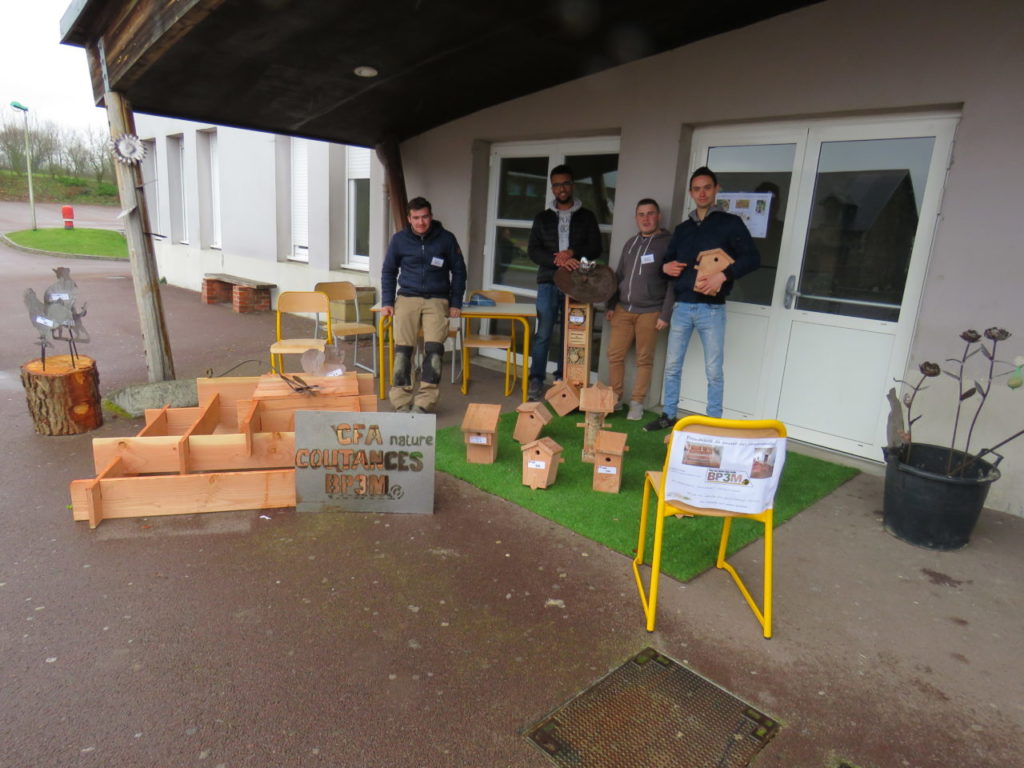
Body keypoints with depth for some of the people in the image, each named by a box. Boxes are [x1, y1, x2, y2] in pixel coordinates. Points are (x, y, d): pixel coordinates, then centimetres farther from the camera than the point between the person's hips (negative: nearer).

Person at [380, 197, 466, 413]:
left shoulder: (446, 239, 4)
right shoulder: (399, 239, 7)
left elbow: (458, 271, 11)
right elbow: (388, 272, 16)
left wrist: (455, 303, 3)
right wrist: (387, 302, 6)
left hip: (437, 300, -1)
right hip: (407, 298, 1)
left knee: (434, 348, -18)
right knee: (403, 348, -11)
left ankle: (424, 403, -15)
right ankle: (402, 402, -5)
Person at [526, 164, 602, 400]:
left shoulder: (586, 217, 12)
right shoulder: (543, 217, 12)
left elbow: (595, 249, 4)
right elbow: (533, 250, 2)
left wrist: (571, 253, -14)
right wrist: (557, 260, -15)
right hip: (549, 283, 0)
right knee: (543, 334, -5)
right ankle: (536, 380, 2)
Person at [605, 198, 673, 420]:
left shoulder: (668, 243, -2)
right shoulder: (630, 243, 16)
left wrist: (666, 314, -12)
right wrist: (611, 306, 15)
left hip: (650, 313, -5)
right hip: (623, 310, 5)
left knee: (644, 360, 1)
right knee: (614, 354, 2)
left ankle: (637, 403, 11)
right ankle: (614, 399, 15)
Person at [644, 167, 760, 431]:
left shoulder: (730, 223, 0)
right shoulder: (682, 229, 15)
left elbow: (752, 258, -8)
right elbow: (668, 260, 24)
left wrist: (723, 275, -23)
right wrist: (666, 267, -1)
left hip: (712, 309, -4)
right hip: (682, 307, 5)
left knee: (714, 371, 0)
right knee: (672, 366, 8)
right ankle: (668, 416, 21)